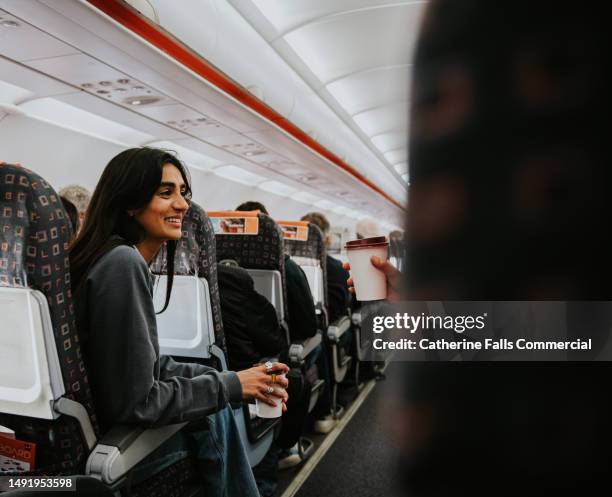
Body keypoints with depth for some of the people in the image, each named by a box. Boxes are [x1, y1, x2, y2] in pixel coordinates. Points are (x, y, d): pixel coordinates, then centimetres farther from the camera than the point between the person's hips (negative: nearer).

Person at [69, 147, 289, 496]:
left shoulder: (131, 260, 6)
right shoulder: (123, 263, -24)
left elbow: (151, 365, 8)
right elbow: (134, 403, -24)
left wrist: (233, 378, -1)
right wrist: (230, 386, -14)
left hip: (105, 418, 8)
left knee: (216, 409, 13)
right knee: (211, 419, 3)